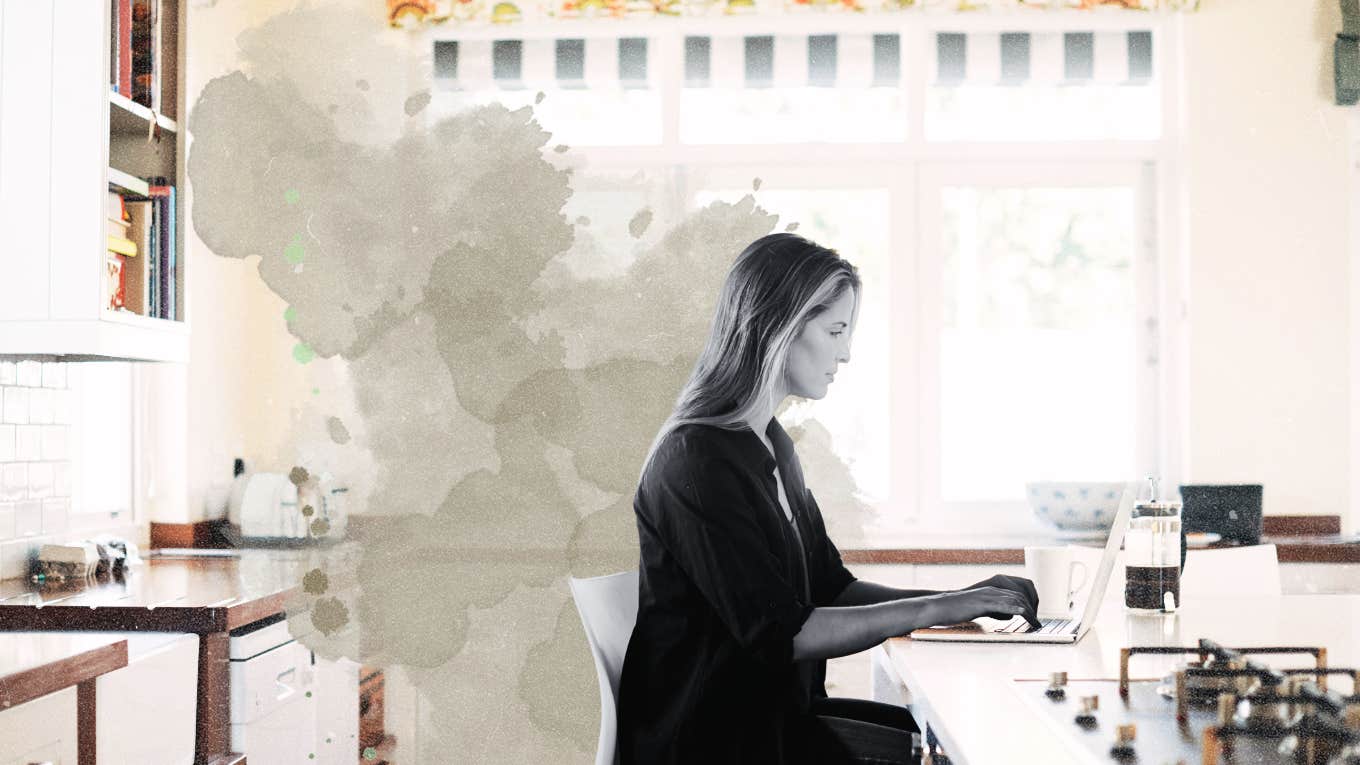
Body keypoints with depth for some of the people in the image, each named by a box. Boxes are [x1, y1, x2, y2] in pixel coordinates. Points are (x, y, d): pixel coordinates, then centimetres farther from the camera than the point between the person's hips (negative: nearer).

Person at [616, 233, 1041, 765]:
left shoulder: (771, 444, 12)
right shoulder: (696, 461, -19)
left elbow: (830, 588, 13)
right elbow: (781, 634, -22)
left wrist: (963, 600, 0)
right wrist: (930, 610, -19)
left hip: (779, 710, 9)